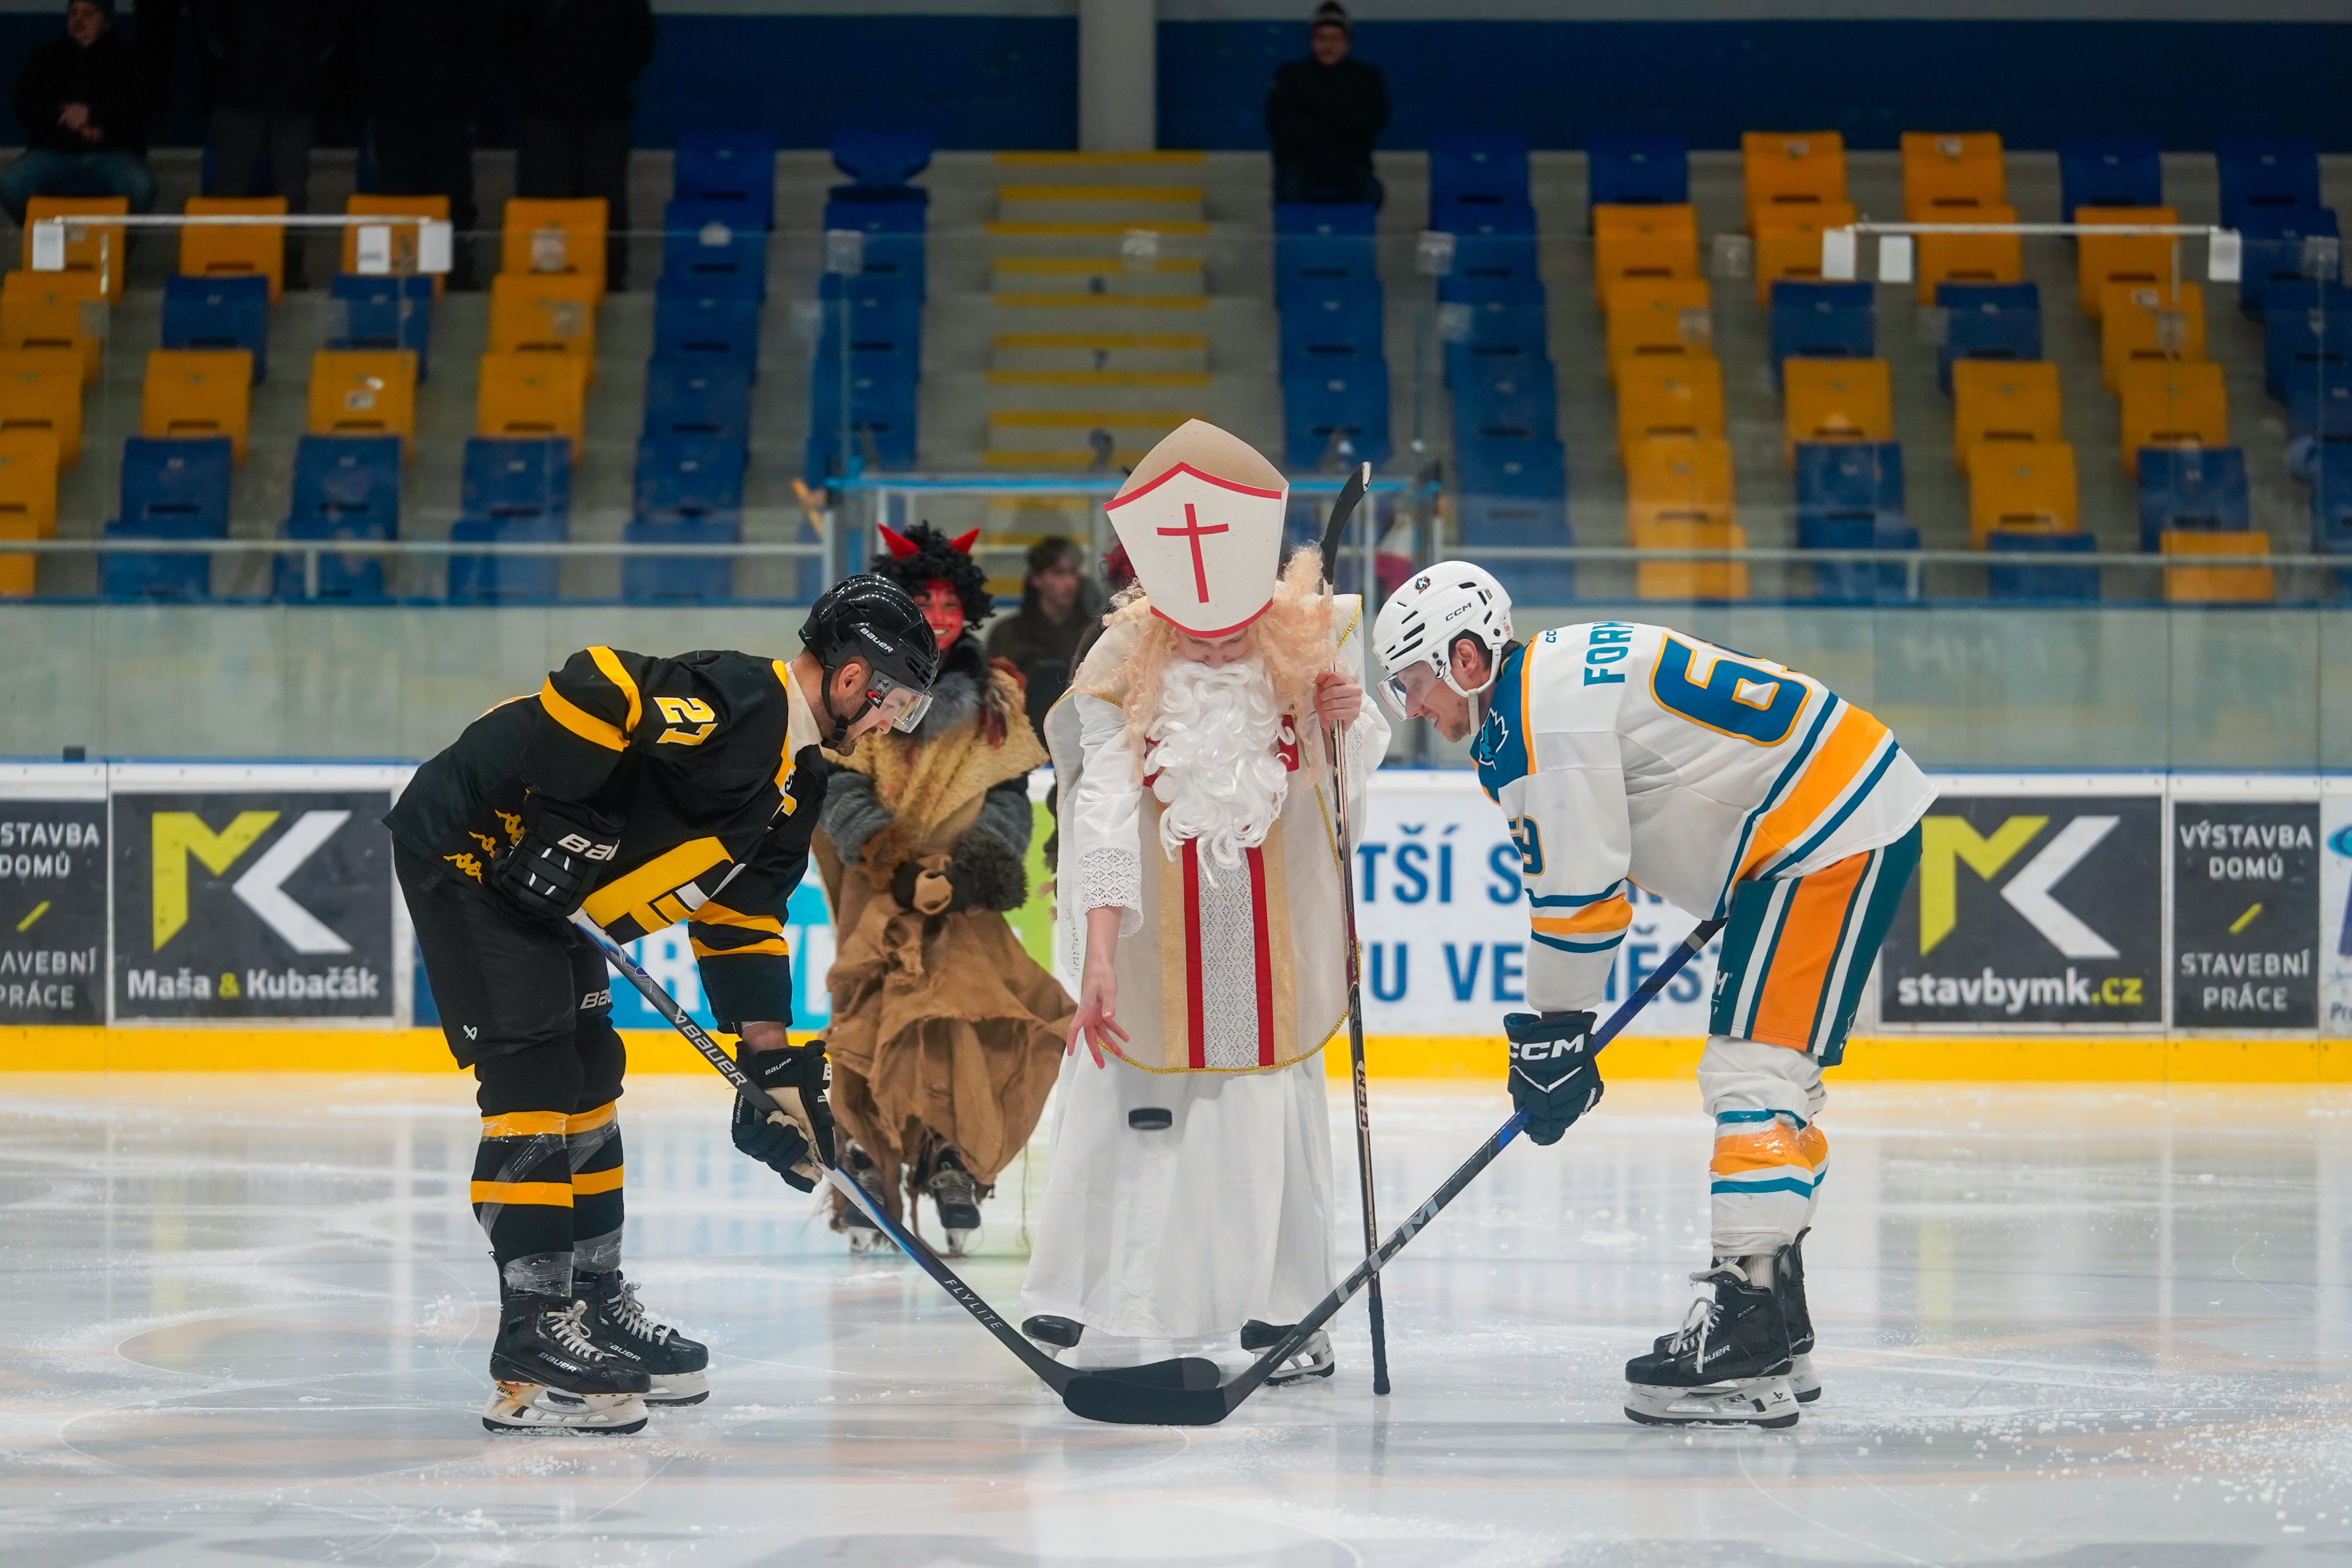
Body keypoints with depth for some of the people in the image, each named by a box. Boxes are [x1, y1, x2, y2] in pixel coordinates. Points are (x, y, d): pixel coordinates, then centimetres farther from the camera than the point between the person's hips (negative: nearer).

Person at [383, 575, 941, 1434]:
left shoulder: (796, 780, 11)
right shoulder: (735, 703, -21)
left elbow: (743, 917, 15)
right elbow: (594, 687, -31)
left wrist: (773, 1064, 10)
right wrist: (548, 825, -28)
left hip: (548, 900, 11)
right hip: (468, 842, -11)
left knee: (589, 1080, 15)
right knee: (536, 1078, -13)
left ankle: (593, 1300, 27)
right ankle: (533, 1343, -13)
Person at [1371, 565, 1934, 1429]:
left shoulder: (1538, 716, -15)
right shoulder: (1560, 668, 16)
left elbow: (1576, 893, -15)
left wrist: (1556, 1033, -6)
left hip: (1833, 834, -11)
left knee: (1754, 1071, -14)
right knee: (1772, 1077, 14)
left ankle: (1745, 1342, -20)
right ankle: (1775, 1336, 19)